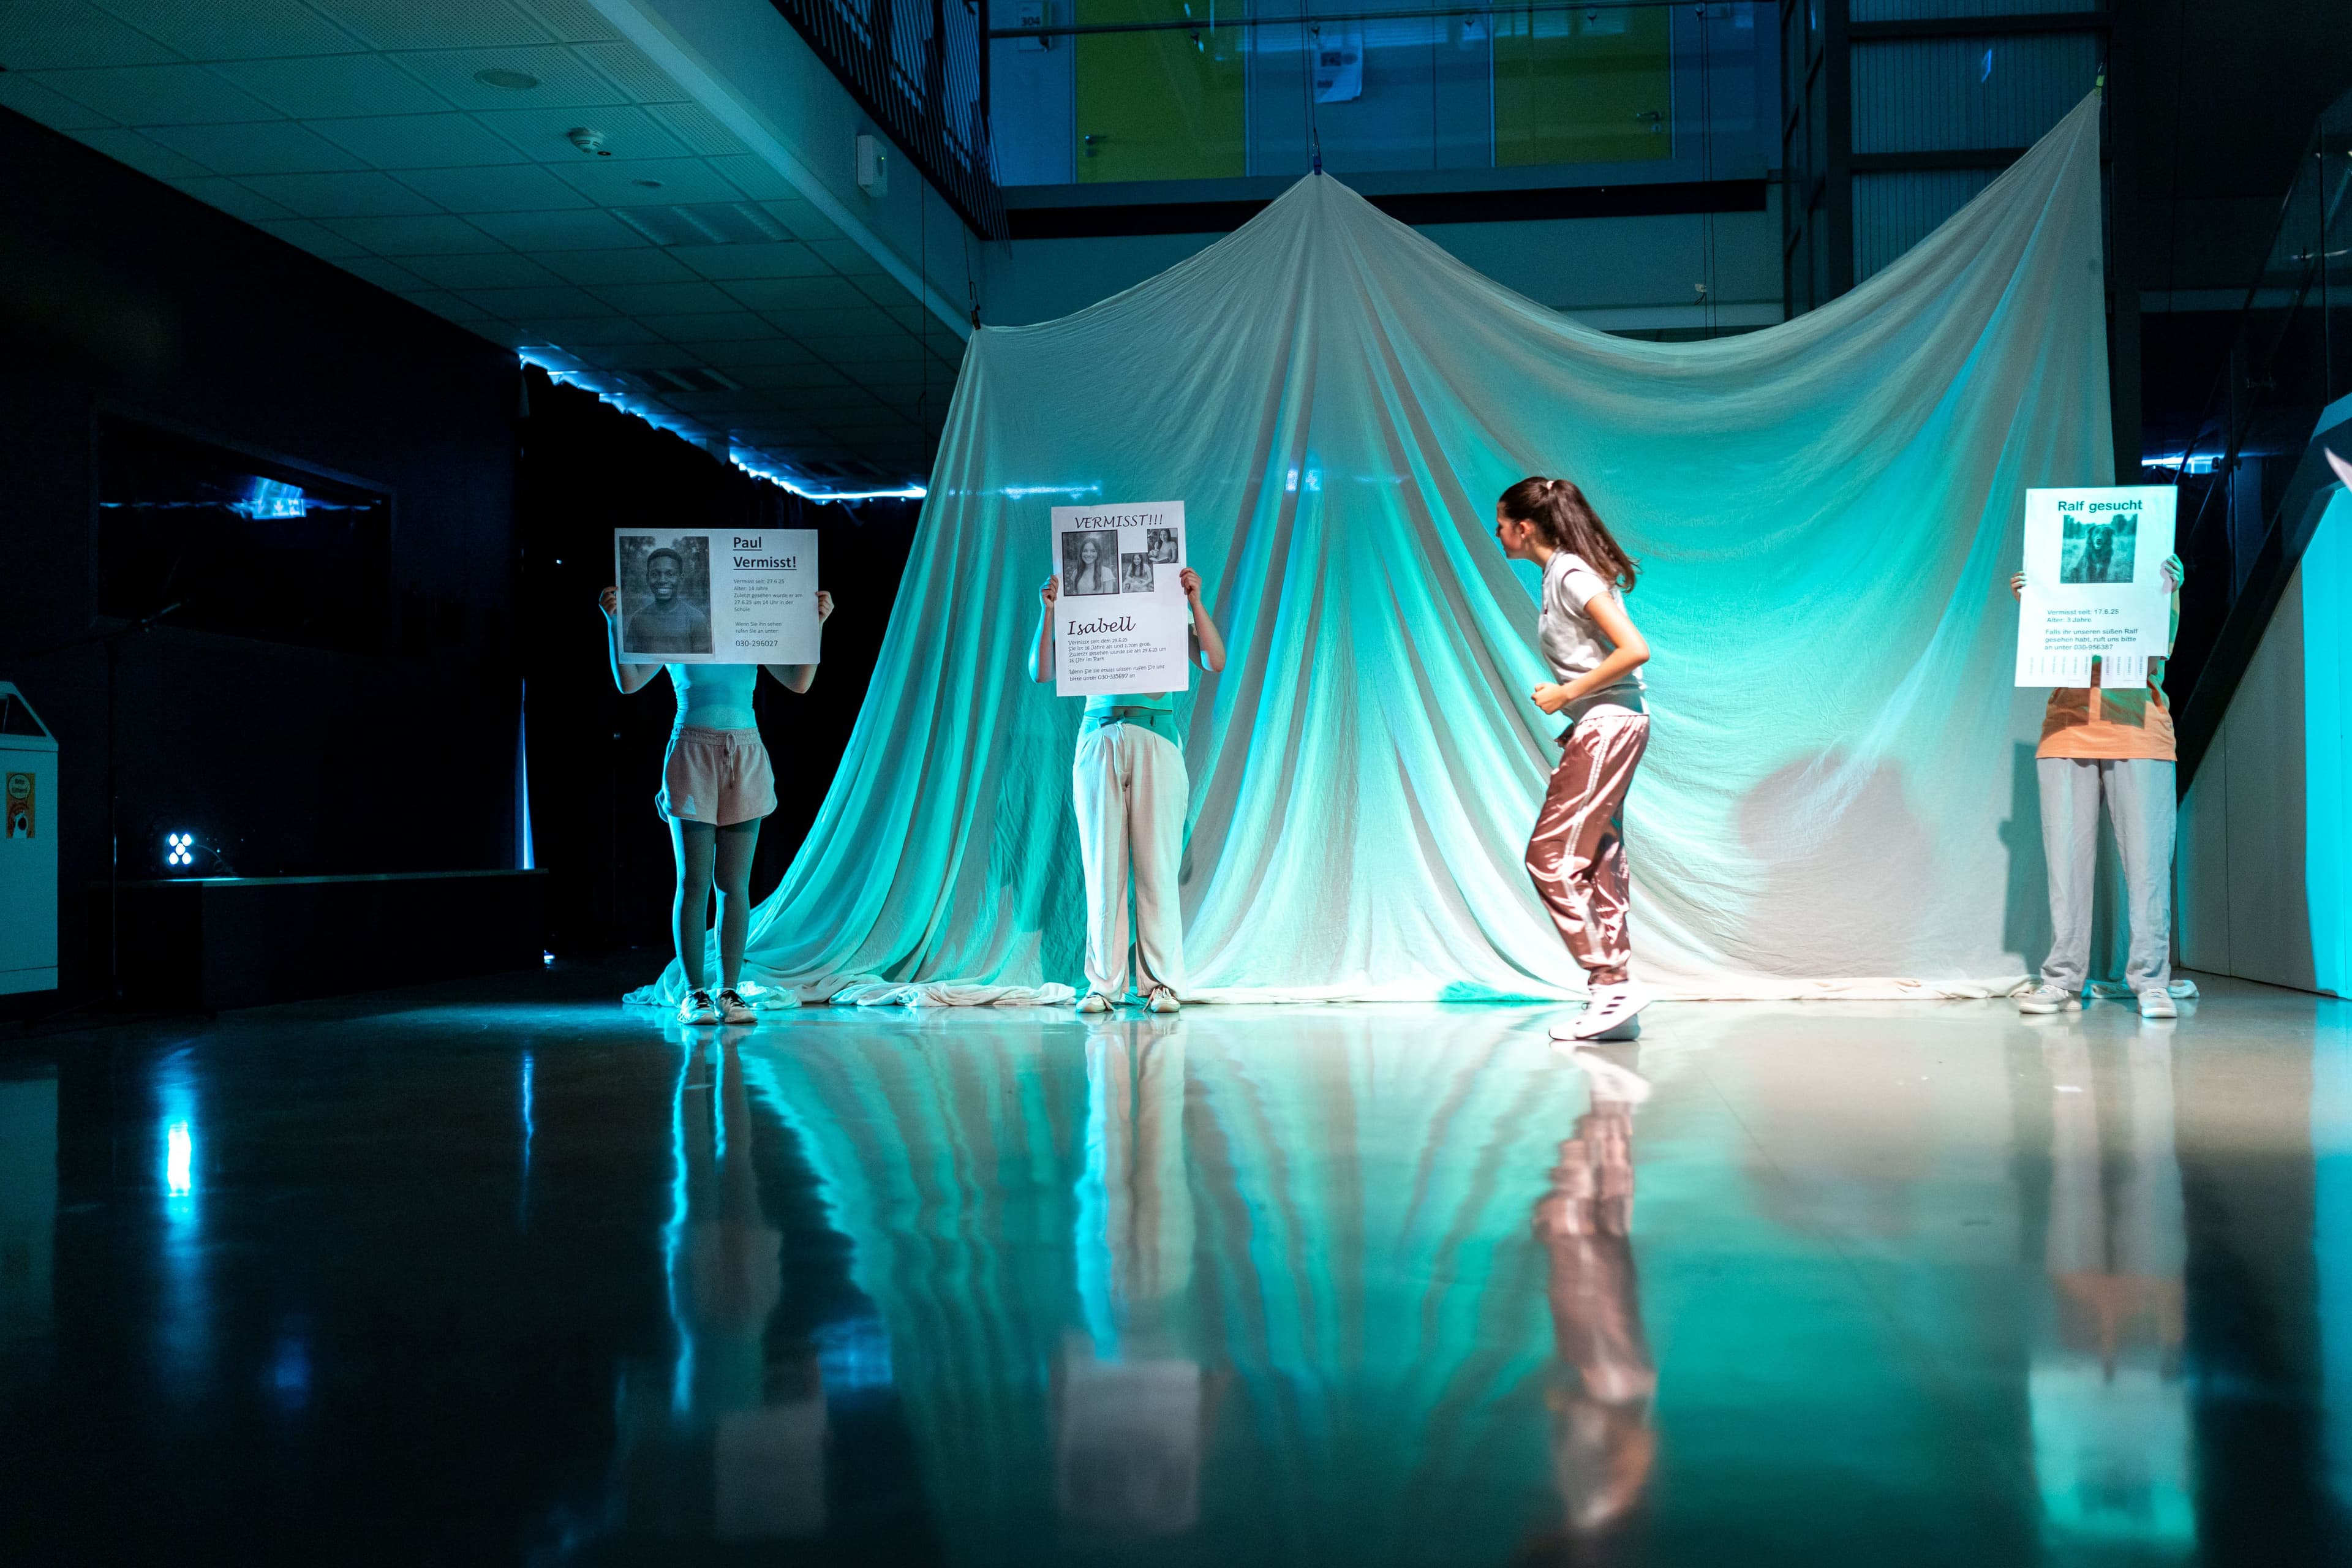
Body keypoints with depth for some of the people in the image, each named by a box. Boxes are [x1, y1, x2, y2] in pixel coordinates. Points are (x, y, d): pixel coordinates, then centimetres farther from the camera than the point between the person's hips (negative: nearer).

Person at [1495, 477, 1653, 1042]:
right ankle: (1614, 995, 12)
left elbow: (1635, 651, -21)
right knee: (1596, 862, 10)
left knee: (1550, 858, -9)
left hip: (1609, 725, -10)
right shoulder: (1561, 573, 15)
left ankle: (1614, 983, -6)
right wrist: (1571, 705, 10)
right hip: (1606, 727, 10)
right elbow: (1614, 651, 19)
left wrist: (1566, 693, -16)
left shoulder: (1572, 576, -14)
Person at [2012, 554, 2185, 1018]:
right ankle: (2062, 978, 2)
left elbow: (2162, 642, 1)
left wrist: (2164, 593, -15)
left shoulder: (2162, 564, 10)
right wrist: (2029, 603, -6)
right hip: (2069, 729, 1)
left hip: (2138, 730, -1)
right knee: (2066, 856, 0)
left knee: (2147, 856, -4)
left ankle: (2151, 980, 0)